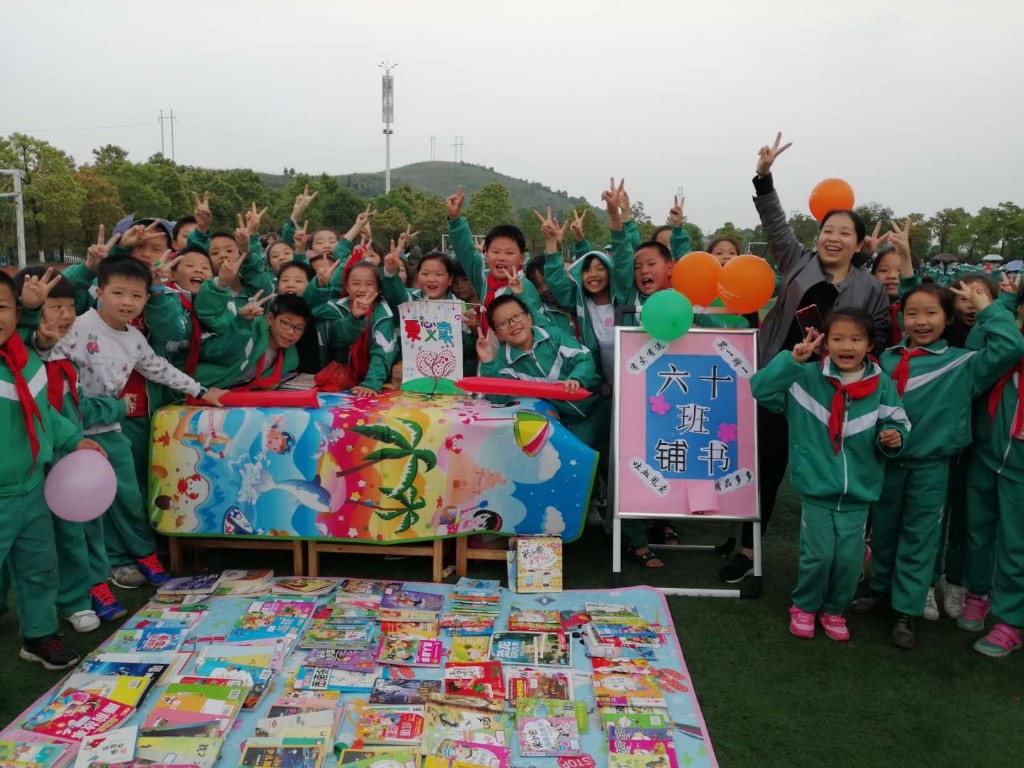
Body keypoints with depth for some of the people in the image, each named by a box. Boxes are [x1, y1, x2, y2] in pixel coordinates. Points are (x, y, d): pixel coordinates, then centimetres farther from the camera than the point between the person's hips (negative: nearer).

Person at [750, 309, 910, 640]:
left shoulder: (882, 385, -3)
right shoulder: (807, 378, -6)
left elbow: (898, 423, 6)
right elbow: (761, 388, -14)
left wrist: (894, 438, -16)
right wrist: (793, 360, -24)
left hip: (858, 492, 2)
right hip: (816, 489, -2)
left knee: (849, 559, 6)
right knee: (818, 555, 1)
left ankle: (834, 610, 32)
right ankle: (804, 607, 29)